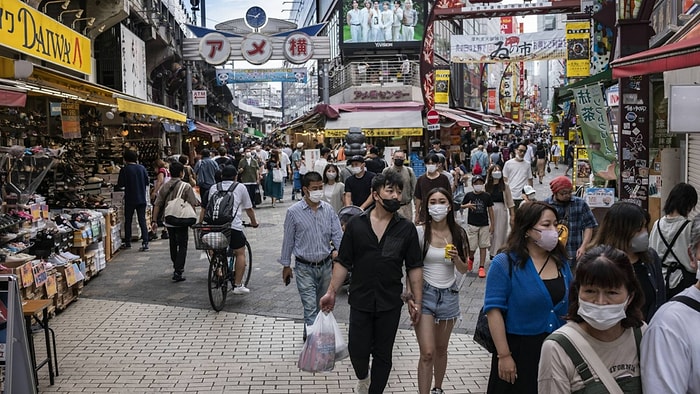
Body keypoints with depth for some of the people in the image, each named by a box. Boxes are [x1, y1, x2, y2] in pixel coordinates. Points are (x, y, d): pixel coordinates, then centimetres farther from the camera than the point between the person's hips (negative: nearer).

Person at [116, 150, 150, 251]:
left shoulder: (124, 170, -9)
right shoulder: (142, 168, 1)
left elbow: (120, 185, -9)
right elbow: (147, 182, 7)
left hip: (130, 199, -2)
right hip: (142, 199, 3)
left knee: (128, 221, 11)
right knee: (142, 221, 2)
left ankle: (127, 243, 18)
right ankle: (145, 242, -7)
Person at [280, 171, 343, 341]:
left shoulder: (328, 209, 1)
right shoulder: (293, 212, -8)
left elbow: (337, 233, -1)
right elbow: (288, 240, -1)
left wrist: (338, 249, -22)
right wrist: (286, 265, 3)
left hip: (326, 265, 4)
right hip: (304, 268, -4)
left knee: (322, 305, 18)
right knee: (310, 307, -8)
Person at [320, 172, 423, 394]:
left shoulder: (406, 229, -3)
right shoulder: (356, 225, -3)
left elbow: (414, 267, 0)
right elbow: (343, 263, 1)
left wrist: (417, 301, -4)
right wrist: (332, 292, -5)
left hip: (390, 304, 0)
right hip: (360, 301, 0)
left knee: (383, 355, 10)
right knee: (357, 350, 7)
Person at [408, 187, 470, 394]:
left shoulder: (458, 233, -1)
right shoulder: (420, 232, -9)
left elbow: (463, 269, 5)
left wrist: (456, 258, -15)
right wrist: (410, 293, -14)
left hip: (449, 295, 3)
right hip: (425, 293, -3)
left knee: (441, 349, 16)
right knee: (427, 352, -10)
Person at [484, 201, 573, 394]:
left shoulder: (560, 261, 5)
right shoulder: (505, 263, -12)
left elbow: (571, 303, 14)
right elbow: (494, 310, -15)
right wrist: (504, 355, -18)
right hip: (519, 350, -5)